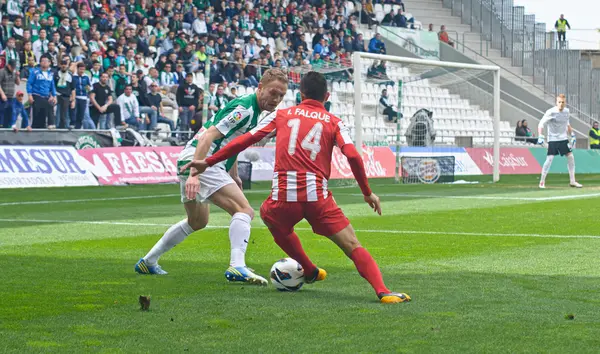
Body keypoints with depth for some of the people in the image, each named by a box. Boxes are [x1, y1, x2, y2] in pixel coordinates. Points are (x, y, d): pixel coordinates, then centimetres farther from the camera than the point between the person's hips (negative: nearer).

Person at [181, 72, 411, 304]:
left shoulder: (281, 115, 15)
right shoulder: (333, 122, 12)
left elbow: (244, 141, 11)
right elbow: (353, 156, -2)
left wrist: (208, 162, 17)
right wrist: (367, 193, 8)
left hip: (284, 197, 1)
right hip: (318, 197, -1)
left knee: (269, 216, 35)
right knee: (353, 246, 2)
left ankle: (310, 271, 42)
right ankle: (382, 291, -20)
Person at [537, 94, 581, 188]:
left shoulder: (566, 111, 3)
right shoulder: (551, 112, -15)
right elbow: (541, 124, -16)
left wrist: (572, 135, 17)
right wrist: (540, 137, -27)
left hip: (564, 138, 6)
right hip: (553, 139, -6)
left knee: (570, 157, 3)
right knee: (549, 159, -13)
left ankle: (572, 181, 13)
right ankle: (542, 182, -3)